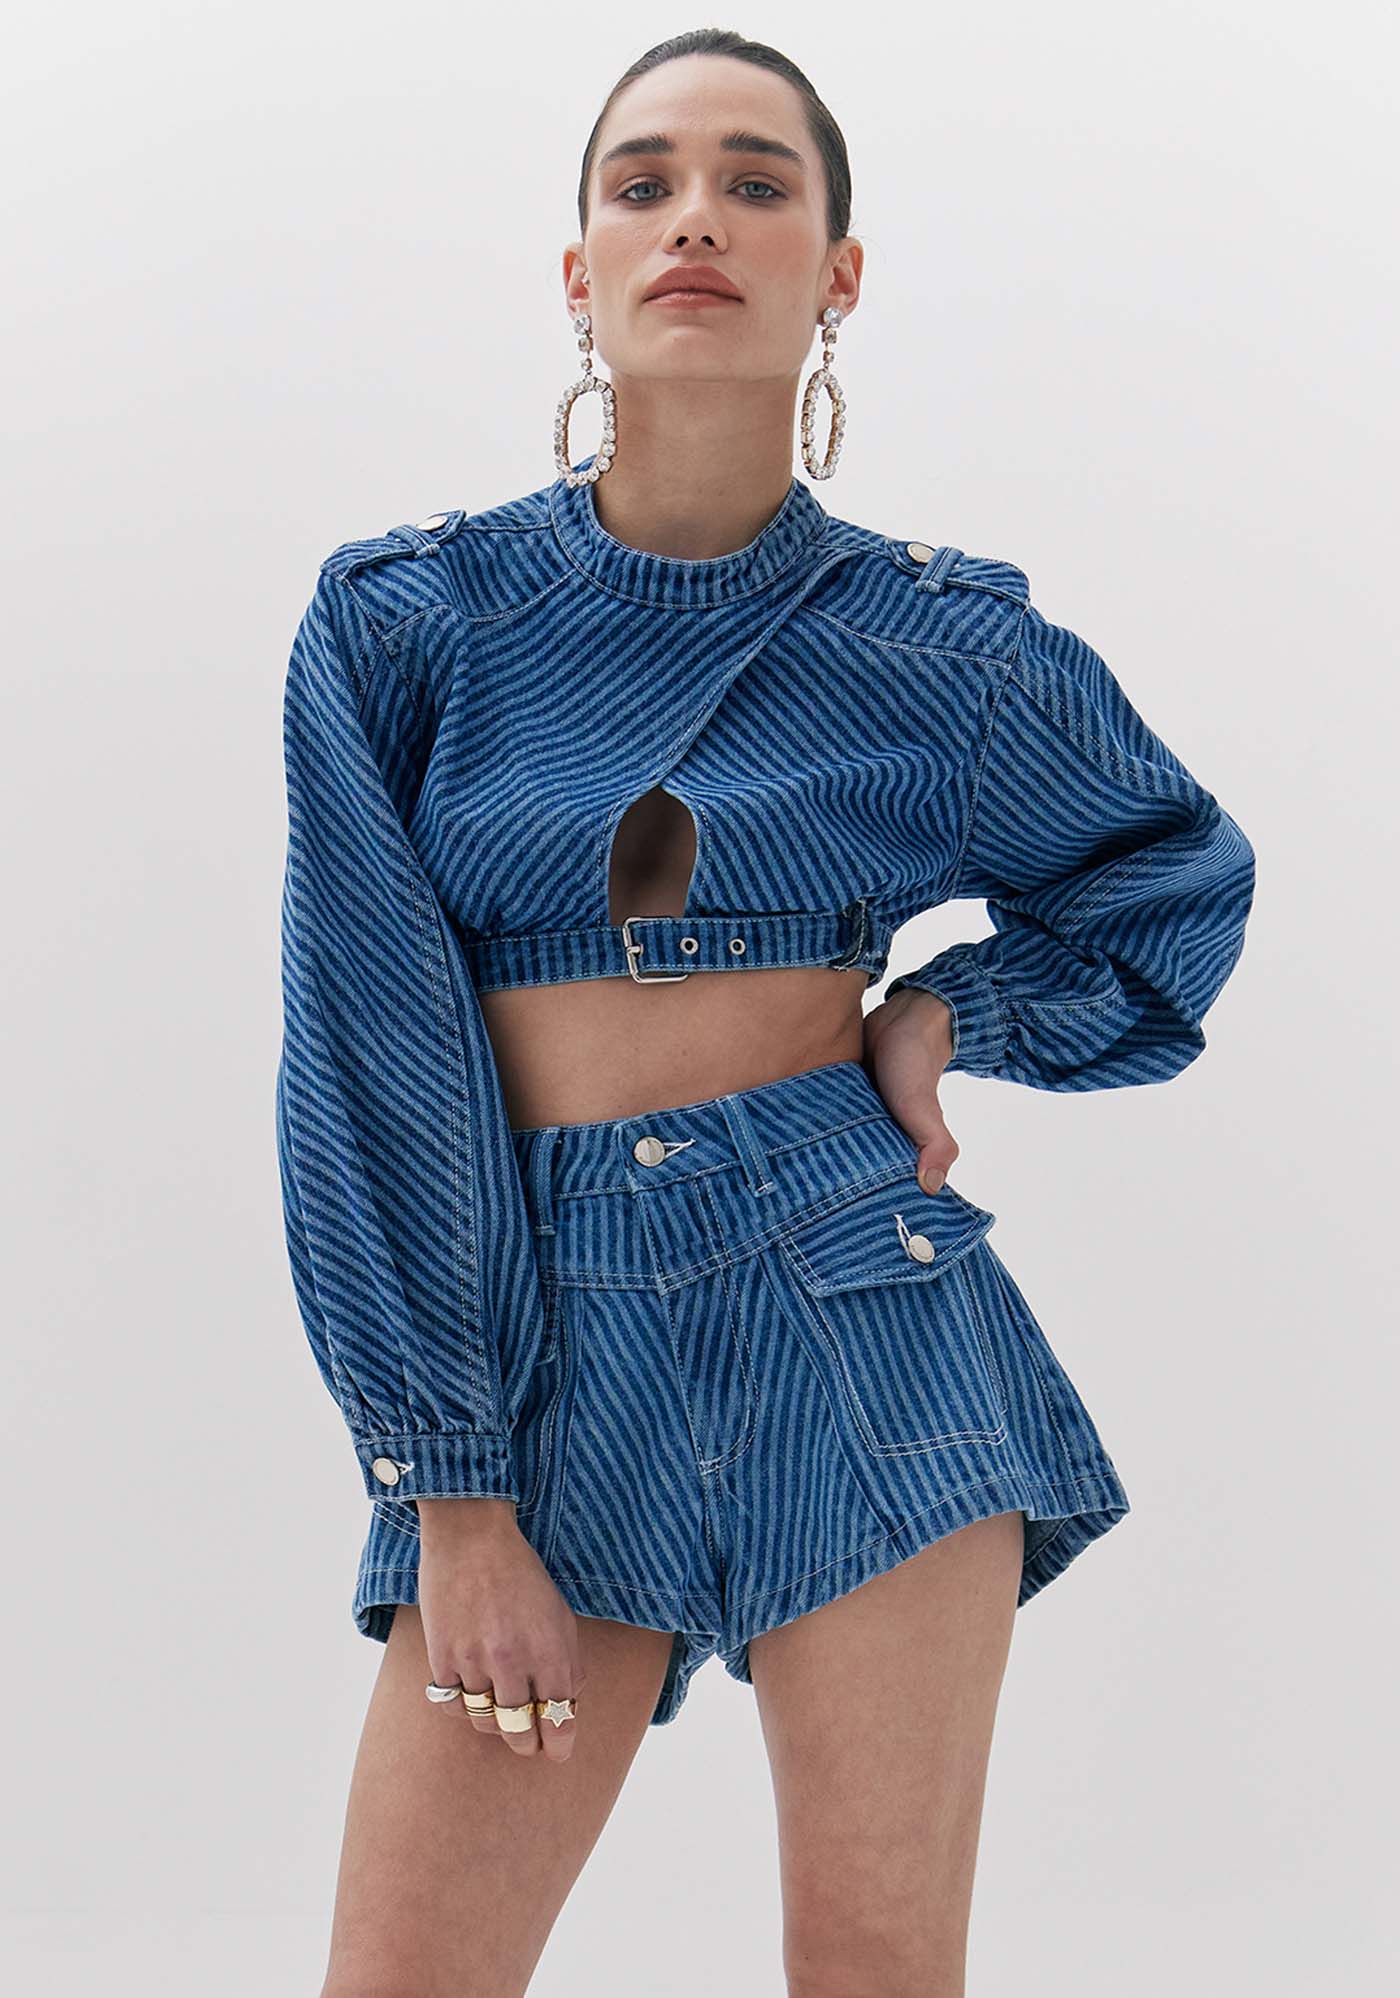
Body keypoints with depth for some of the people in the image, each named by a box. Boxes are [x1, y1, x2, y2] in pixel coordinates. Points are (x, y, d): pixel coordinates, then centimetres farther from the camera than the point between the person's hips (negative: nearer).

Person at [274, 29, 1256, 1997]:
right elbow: (371, 1068, -1)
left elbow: (1182, 867, 21)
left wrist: (953, 1012, 4)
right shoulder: (404, 620, 0)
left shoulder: (935, 641, 3)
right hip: (543, 1338, 0)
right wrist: (449, 1484, -5)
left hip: (859, 1321, 0)